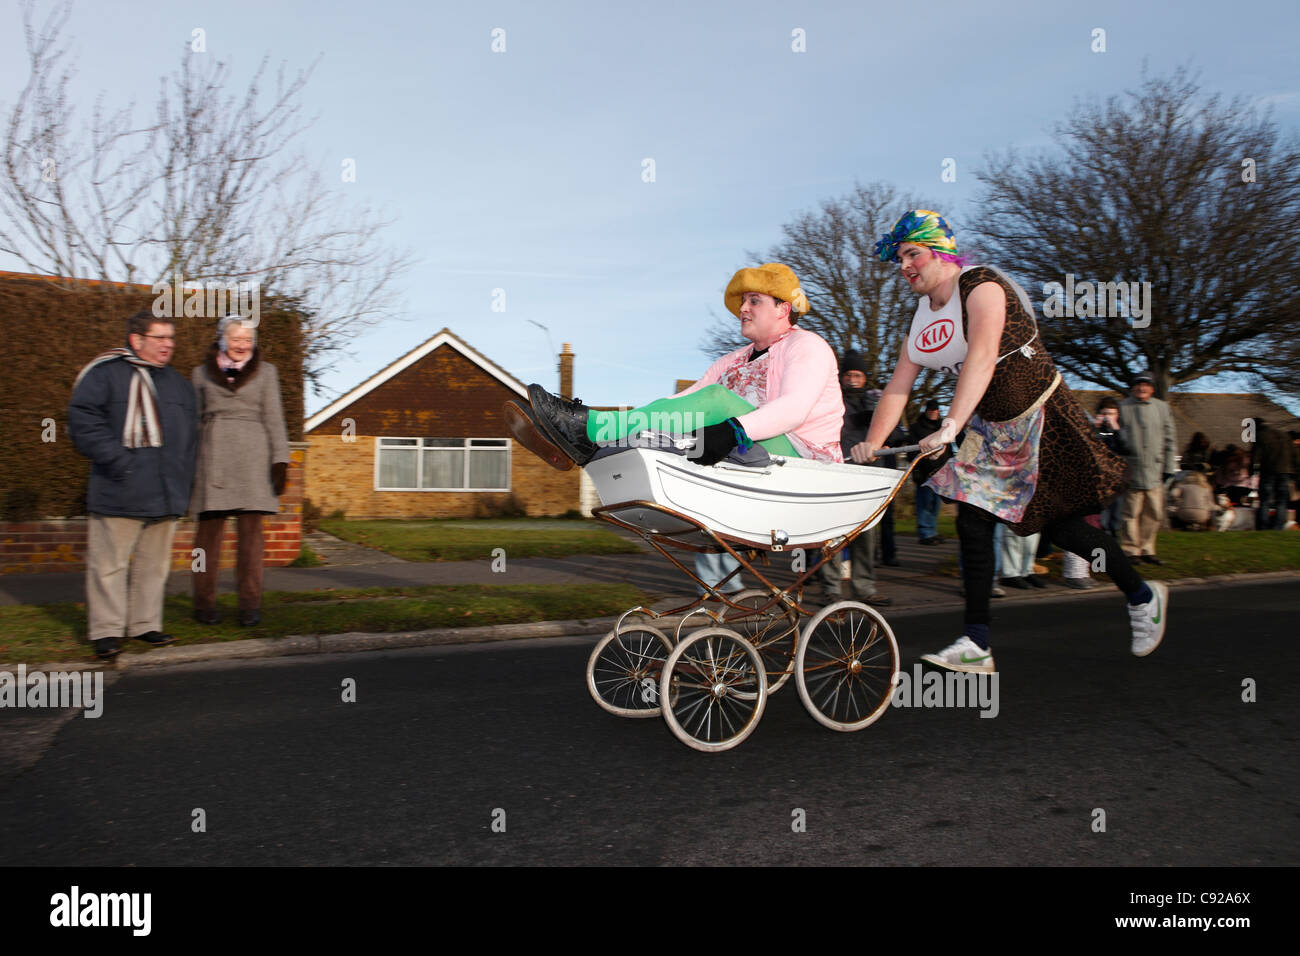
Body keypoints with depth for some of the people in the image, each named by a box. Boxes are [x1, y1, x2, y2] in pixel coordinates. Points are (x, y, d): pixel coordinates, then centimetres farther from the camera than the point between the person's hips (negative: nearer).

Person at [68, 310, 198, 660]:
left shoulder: (178, 383, 18)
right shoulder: (105, 373, -2)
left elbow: (190, 435, 22)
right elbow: (82, 420, -10)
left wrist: (184, 482, 12)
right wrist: (115, 459, -17)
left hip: (165, 496, 6)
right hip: (119, 496, -6)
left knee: (154, 564, 11)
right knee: (109, 564, -1)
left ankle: (145, 624, 22)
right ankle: (106, 631, 9)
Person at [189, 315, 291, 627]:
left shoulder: (265, 372, 13)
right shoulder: (202, 373, 15)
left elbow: (274, 419, 9)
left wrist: (280, 460, -1)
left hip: (253, 455, 0)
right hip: (213, 457, 1)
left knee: (251, 529, -3)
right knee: (210, 529, -1)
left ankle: (250, 605, 2)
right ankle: (204, 604, 7)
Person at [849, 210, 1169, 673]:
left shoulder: (981, 287, -19)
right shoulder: (923, 315, 5)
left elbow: (982, 358, -35)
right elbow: (898, 387, 0)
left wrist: (949, 426, -45)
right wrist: (870, 446, -12)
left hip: (1041, 414, -7)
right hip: (990, 426, 7)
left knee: (1061, 523, 1)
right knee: (972, 521, -4)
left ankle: (1143, 596, 28)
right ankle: (976, 644, -1)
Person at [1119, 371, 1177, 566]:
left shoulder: (1162, 407, 11)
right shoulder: (1123, 407, 1)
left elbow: (1170, 439, 14)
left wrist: (1168, 467, 8)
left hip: (1155, 471, 4)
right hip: (1131, 471, -4)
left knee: (1155, 514, 7)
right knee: (1132, 513, -2)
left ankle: (1147, 550, 19)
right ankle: (1131, 550, 9)